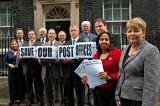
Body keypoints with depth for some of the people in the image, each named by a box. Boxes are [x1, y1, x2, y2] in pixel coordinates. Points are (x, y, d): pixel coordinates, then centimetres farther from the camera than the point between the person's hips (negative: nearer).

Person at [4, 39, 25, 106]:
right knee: (12, 84, 1)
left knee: (19, 84, 0)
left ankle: (19, 98, 14)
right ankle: (13, 99, 12)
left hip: (19, 71, -2)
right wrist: (9, 64, -8)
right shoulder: (8, 53, 10)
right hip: (11, 71, 2)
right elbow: (5, 61, 9)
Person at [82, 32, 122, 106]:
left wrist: (109, 77, -22)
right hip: (98, 90, 5)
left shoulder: (117, 52, -5)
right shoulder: (95, 55, 11)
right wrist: (87, 78, -1)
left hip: (112, 90, -4)